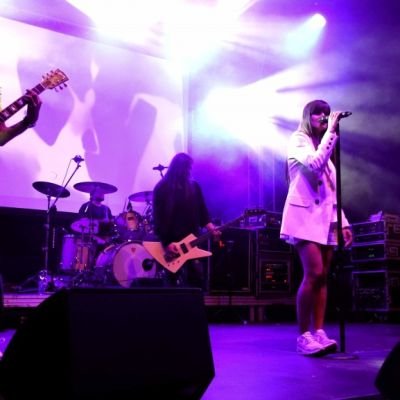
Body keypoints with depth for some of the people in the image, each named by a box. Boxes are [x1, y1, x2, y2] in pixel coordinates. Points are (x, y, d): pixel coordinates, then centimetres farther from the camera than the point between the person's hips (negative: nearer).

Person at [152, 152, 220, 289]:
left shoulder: (194, 187, 7)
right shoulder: (161, 189, -7)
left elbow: (202, 213, 9)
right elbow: (158, 219, -11)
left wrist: (211, 228, -10)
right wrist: (166, 243, -19)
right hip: (171, 244, -3)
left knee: (198, 281, 1)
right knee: (172, 284, 5)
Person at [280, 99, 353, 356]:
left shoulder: (325, 147, 22)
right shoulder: (298, 140, 1)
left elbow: (332, 192, 20)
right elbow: (314, 165, -20)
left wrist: (343, 222, 12)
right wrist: (331, 131, -14)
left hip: (326, 218, 7)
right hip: (305, 215, -7)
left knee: (322, 277, 1)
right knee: (313, 274, -16)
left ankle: (319, 333, 3)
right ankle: (304, 336, -10)